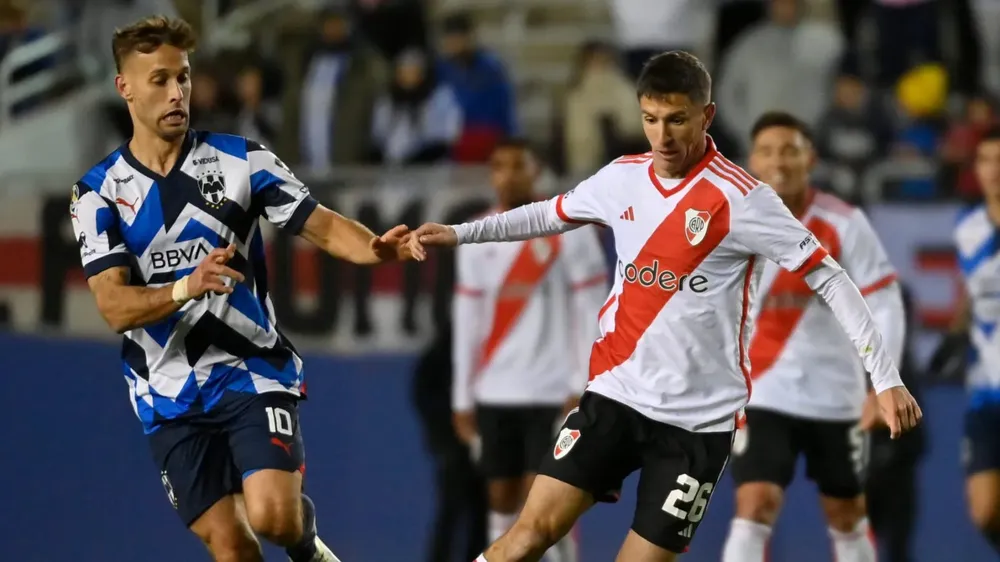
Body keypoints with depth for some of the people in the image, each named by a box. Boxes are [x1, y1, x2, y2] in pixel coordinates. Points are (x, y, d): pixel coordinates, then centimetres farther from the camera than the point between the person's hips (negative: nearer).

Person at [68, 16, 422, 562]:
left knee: (274, 516, -20)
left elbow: (322, 226, -3)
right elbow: (115, 307, -10)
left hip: (252, 369, -1)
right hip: (171, 394, 1)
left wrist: (375, 248, -25)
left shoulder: (241, 159, 1)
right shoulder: (98, 193, 0)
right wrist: (187, 287, -29)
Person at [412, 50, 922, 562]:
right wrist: (459, 233, 17)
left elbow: (829, 279, -12)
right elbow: (551, 215, 23)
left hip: (699, 419, -4)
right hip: (614, 394, 4)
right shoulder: (622, 178, 3)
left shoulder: (740, 198, -13)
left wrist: (885, 378, -16)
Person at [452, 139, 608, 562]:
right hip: (495, 394, 4)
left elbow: (591, 314, -5)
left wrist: (583, 388, -11)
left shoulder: (570, 230, -3)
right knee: (502, 499, 5)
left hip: (552, 393, -4)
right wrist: (463, 399, 8)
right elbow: (467, 323, 11)